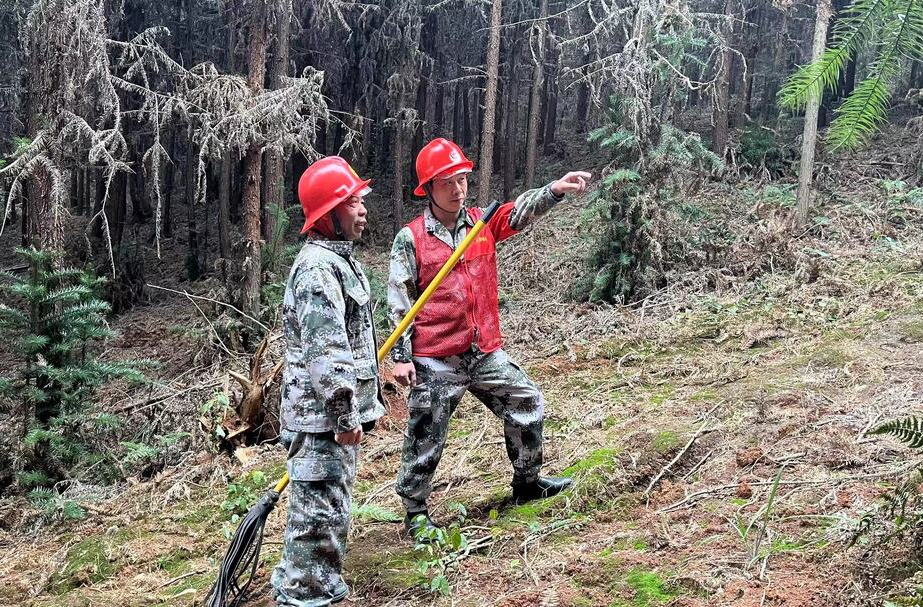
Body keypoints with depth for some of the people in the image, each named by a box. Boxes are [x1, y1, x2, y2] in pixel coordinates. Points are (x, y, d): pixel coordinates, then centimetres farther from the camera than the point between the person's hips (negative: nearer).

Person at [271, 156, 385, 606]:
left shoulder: (338, 258, 16)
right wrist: (345, 415, -21)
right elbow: (324, 351, -24)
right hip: (323, 416, -11)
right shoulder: (318, 268, -19)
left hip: (335, 413, 11)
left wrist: (360, 406, 27)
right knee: (320, 512, -4)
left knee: (329, 507, 20)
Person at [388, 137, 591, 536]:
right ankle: (415, 513, 21)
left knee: (529, 405, 13)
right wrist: (401, 357, -10)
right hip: (435, 361, -5)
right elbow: (398, 303, -6)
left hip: (486, 353, 5)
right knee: (426, 438, 3)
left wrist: (555, 190, -31)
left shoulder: (482, 223, 6)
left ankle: (527, 482, 34)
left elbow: (521, 212, -11)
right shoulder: (410, 239, -7)